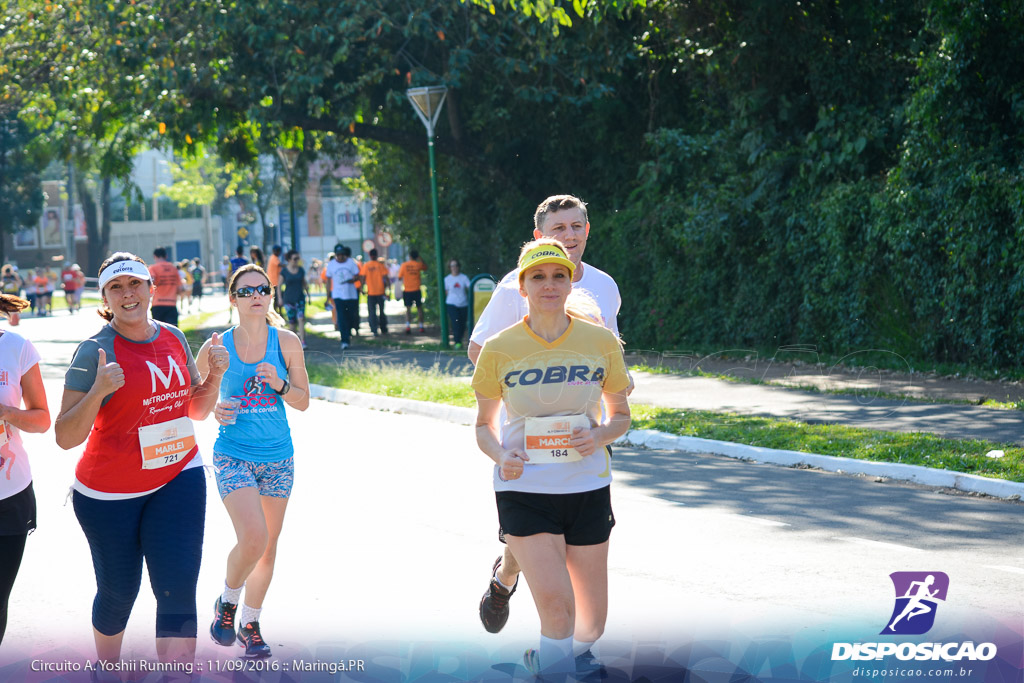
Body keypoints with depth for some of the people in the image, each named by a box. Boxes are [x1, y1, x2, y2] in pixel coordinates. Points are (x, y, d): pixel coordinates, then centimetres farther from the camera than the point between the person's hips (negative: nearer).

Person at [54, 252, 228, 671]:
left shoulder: (173, 338, 2)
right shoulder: (95, 351, -15)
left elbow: (197, 410, 13)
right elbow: (66, 437, -20)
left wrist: (215, 375, -5)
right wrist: (98, 391, -35)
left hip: (179, 479, 3)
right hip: (109, 492, -3)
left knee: (178, 591, -9)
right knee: (119, 592, 12)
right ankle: (107, 667, 39)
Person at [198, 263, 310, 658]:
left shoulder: (286, 343, -1)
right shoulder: (215, 349, -5)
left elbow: (303, 402, 3)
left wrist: (280, 384, -16)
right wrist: (214, 411, -12)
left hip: (278, 456, 3)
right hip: (233, 455, -3)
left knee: (268, 545, 10)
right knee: (252, 537, -21)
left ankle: (250, 623, 30)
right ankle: (227, 601, 7)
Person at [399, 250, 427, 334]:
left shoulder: (404, 265, -4)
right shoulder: (418, 265, -2)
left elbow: (400, 276, -1)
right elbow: (425, 267, 19)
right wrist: (420, 259, 17)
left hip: (407, 290, 0)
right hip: (416, 290, 1)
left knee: (408, 309, 1)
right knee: (419, 308, 12)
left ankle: (408, 326, -14)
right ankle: (421, 326, 13)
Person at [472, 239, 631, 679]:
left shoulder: (601, 342, -1)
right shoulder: (499, 350, -4)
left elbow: (620, 415, 11)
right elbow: (484, 424, 8)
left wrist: (599, 435, -11)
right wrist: (501, 455, -13)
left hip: (587, 488, 2)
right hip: (524, 489, -2)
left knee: (591, 622, 8)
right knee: (556, 605, -21)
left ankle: (572, 653, 41)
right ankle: (555, 667, 2)